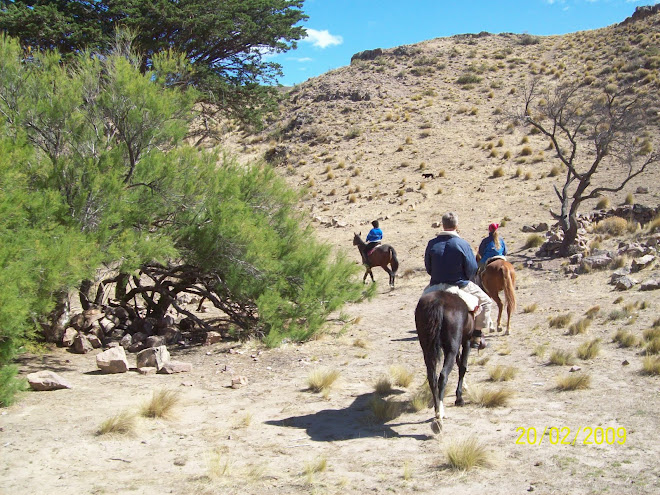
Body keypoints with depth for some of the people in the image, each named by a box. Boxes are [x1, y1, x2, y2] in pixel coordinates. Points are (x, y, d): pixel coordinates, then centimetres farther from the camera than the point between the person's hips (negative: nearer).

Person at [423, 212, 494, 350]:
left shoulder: (432, 244, -7)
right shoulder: (463, 244, -15)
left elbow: (428, 268, 2)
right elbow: (472, 268, -11)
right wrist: (463, 279, 9)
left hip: (436, 287, 3)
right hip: (460, 286, -3)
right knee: (485, 301, 17)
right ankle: (476, 337, 13)